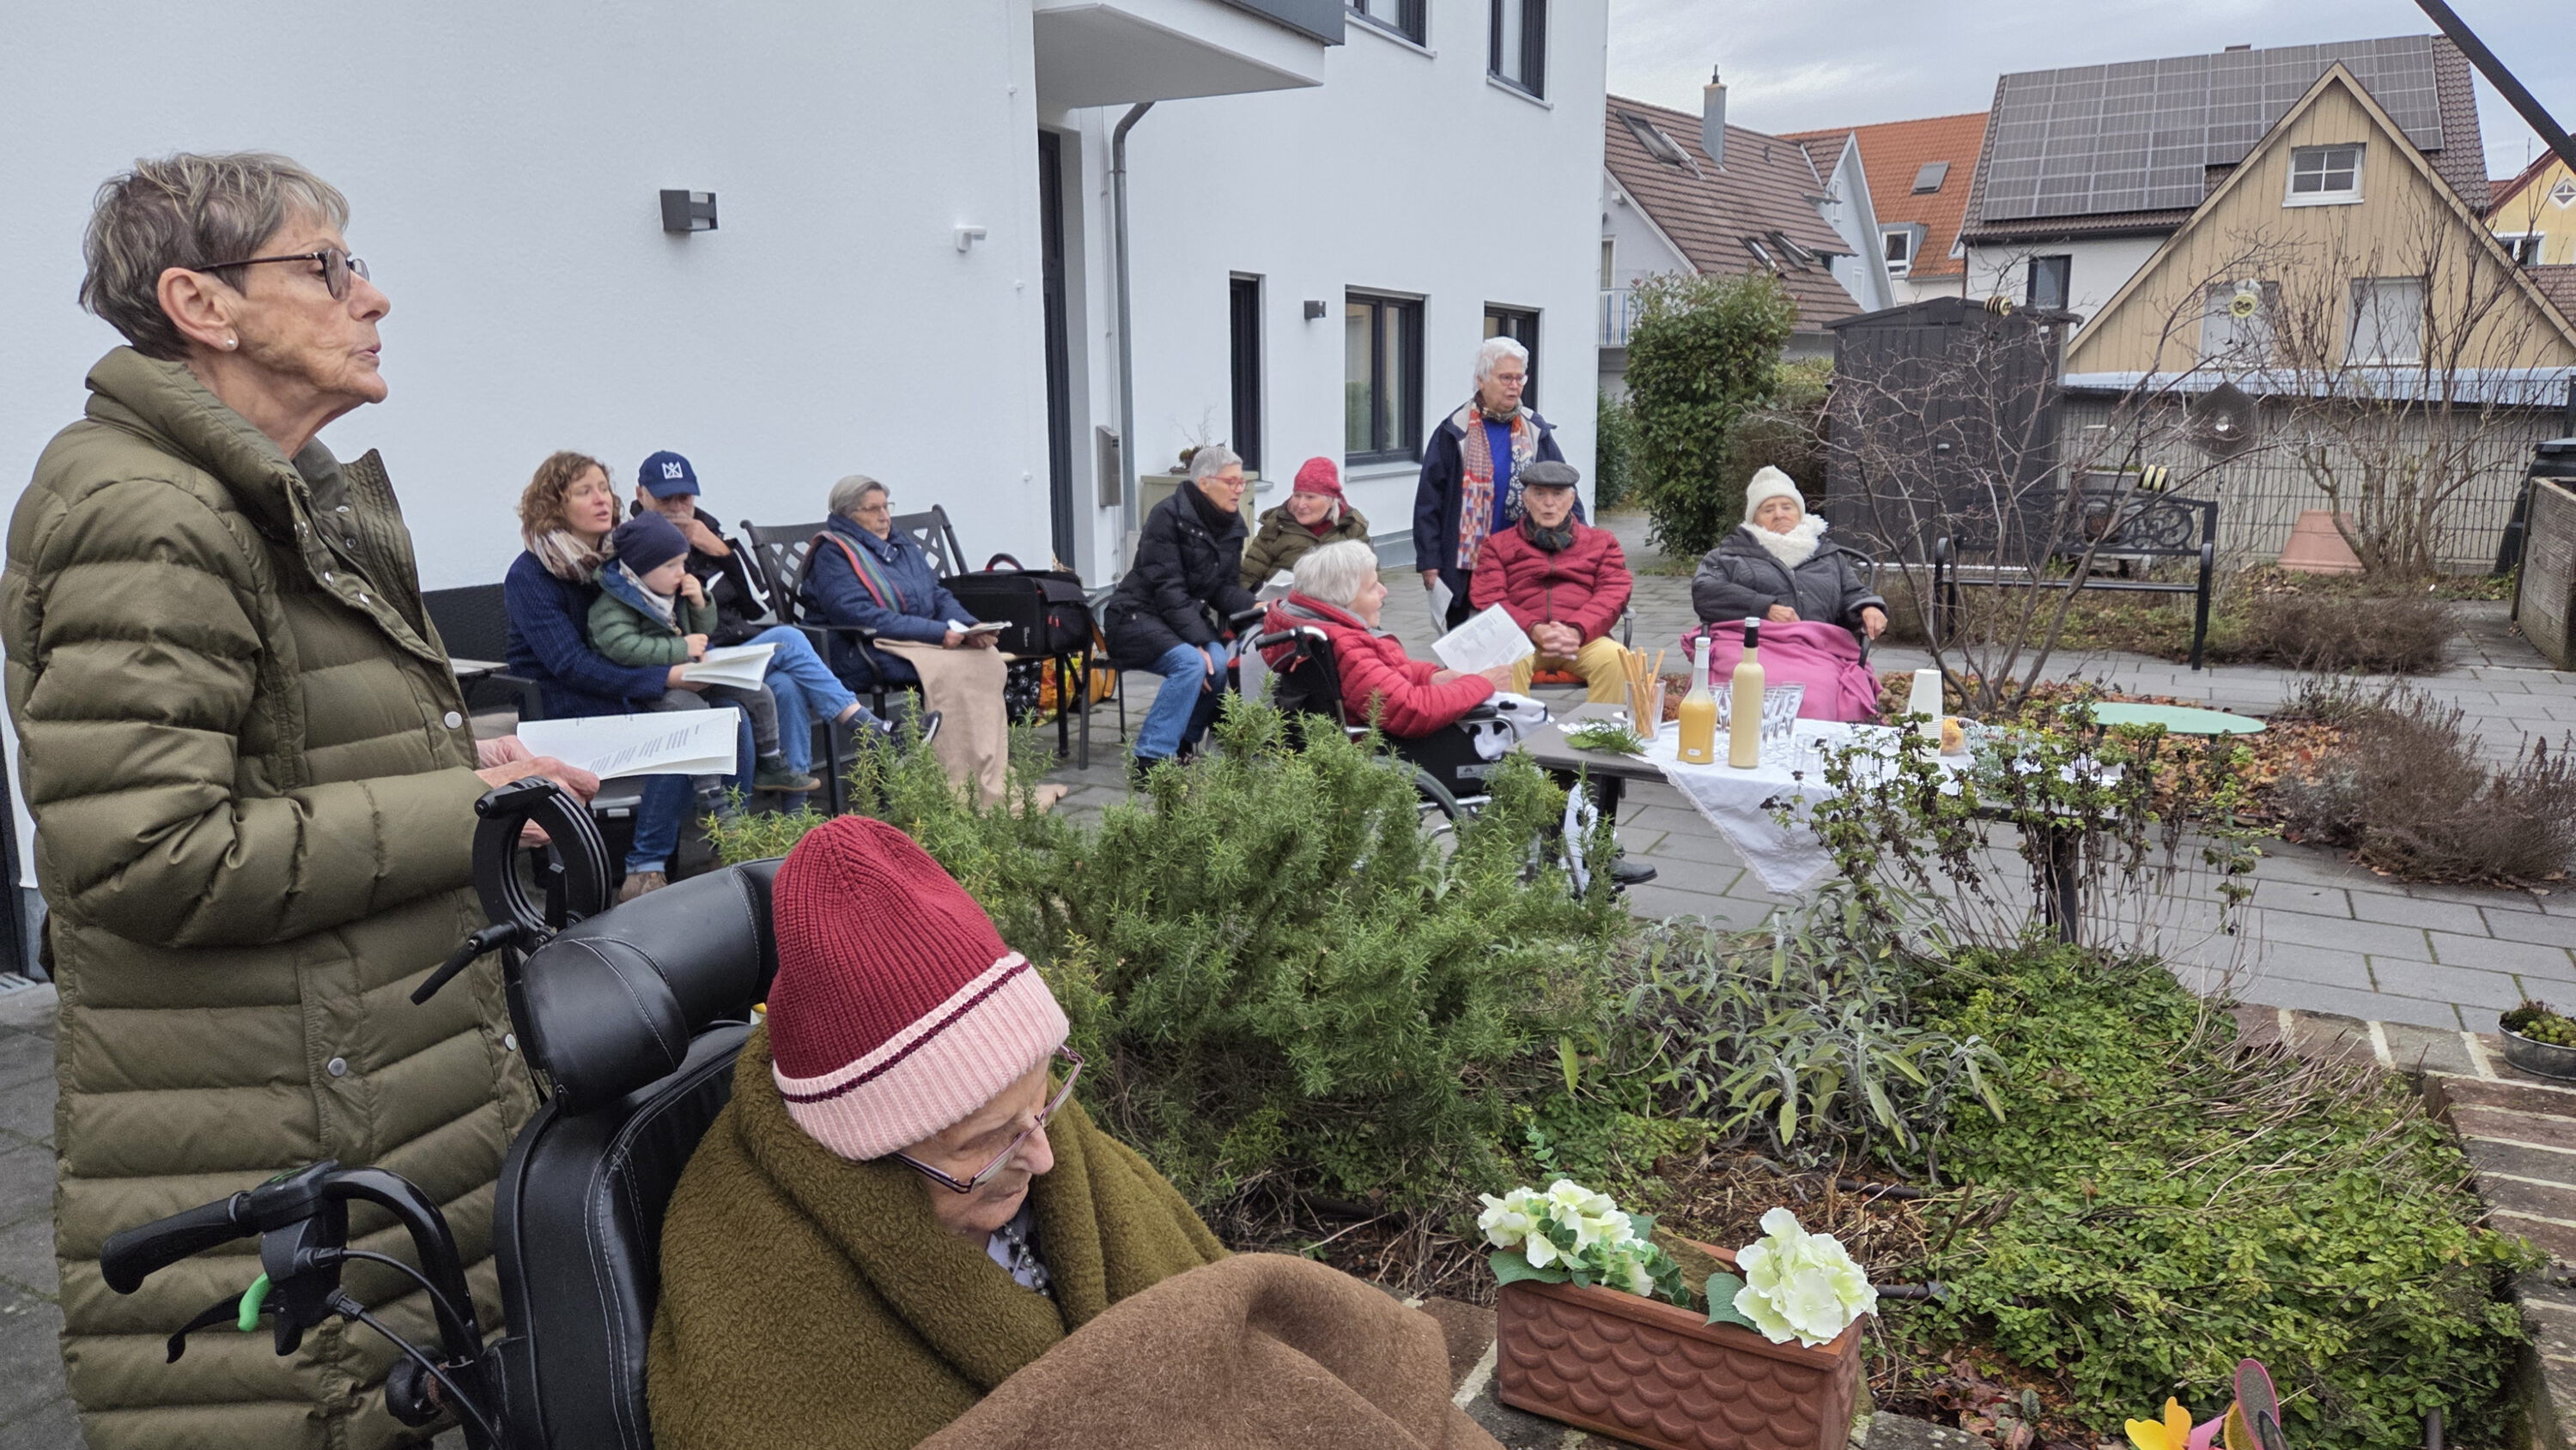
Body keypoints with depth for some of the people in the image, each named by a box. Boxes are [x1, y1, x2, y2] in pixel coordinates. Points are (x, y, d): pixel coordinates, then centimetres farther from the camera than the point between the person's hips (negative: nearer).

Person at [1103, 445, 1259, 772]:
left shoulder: (1232, 525, 8)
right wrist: (1199, 641, -28)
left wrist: (1257, 606, -16)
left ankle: (1182, 743, -5)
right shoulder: (1168, 516, -15)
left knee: (1222, 662, -24)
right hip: (1138, 617, -6)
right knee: (1191, 662, -32)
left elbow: (1224, 589, 5)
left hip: (1188, 616, 7)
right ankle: (1150, 761, -29)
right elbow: (1167, 588, -20)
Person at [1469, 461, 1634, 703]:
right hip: (1522, 637, -1)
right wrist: (1535, 630, -14)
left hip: (1584, 639, 1)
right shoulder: (1498, 544, 20)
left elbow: (1614, 593, 8)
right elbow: (1488, 599, 5)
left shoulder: (1600, 542, 23)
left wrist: (1576, 631, -13)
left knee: (1613, 657, -32)